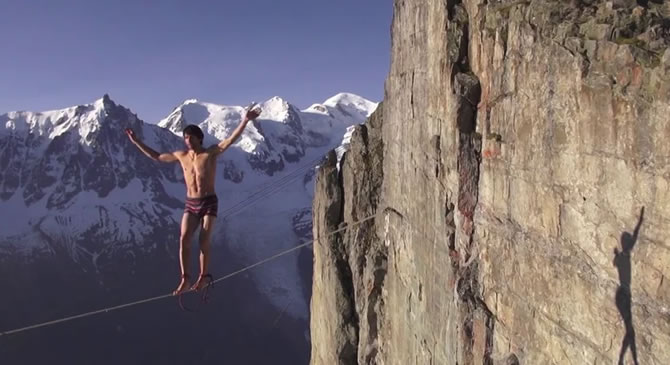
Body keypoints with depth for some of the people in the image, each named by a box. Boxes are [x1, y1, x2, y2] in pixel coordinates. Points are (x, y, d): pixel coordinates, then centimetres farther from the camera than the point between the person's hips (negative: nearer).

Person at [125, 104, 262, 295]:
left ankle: (203, 276, 9)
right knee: (184, 239, -9)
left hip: (209, 202, -4)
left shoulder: (211, 152, -7)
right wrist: (136, 142, 19)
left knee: (204, 241, -6)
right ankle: (185, 279, -4)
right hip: (190, 204, 4)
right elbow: (156, 156, 19)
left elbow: (231, 139, -20)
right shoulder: (181, 155, 6)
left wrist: (245, 121, -33)